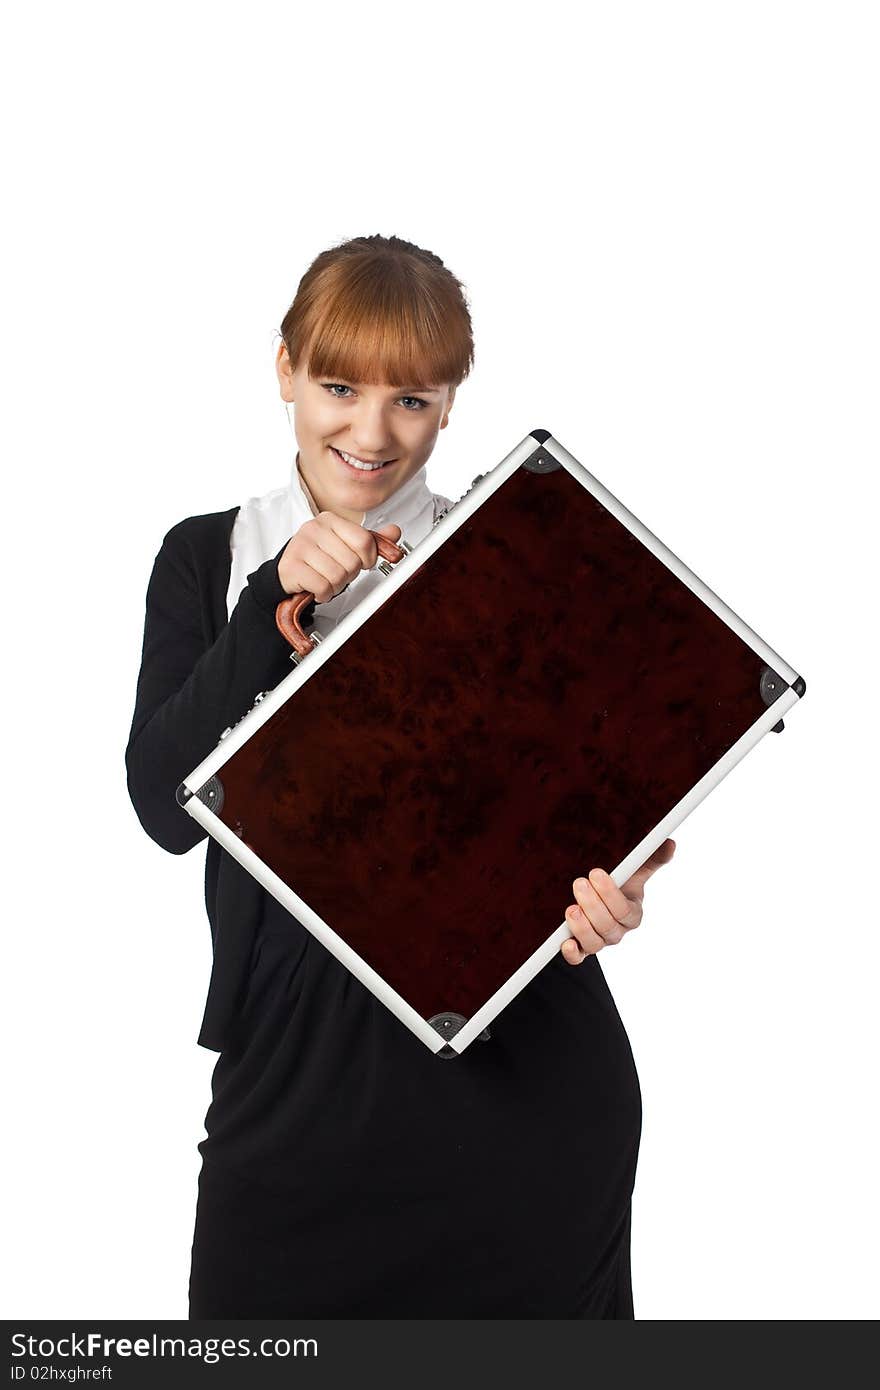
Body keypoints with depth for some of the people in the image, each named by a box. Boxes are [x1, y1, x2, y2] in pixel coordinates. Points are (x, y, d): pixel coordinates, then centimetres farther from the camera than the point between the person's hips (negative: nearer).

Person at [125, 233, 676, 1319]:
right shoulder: (206, 559, 7)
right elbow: (167, 808, -4)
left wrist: (602, 889, -17)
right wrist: (276, 605, -14)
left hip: (519, 1074, -1)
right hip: (294, 1062, 1)